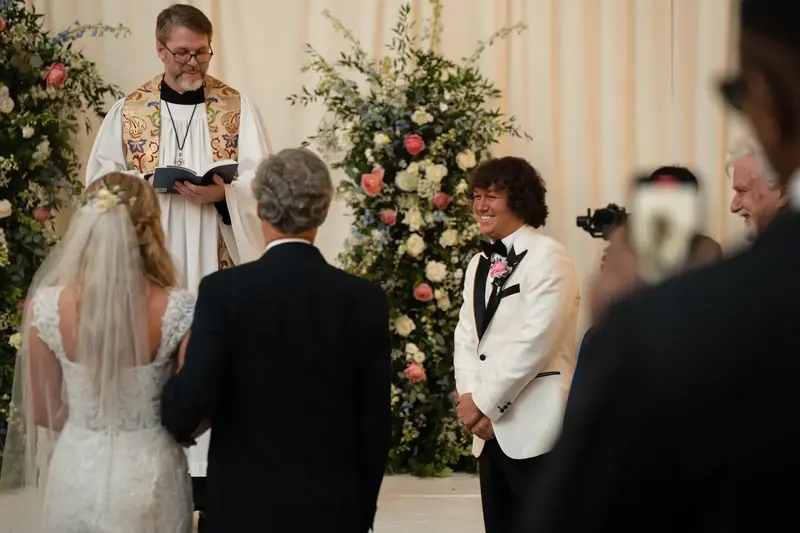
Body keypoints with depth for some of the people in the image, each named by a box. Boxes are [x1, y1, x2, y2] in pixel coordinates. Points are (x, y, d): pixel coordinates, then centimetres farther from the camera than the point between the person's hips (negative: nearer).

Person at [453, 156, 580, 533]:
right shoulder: (478, 265, 18)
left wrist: (484, 401, -13)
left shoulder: (548, 256, -7)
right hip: (490, 430, 7)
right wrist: (469, 398, -6)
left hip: (534, 428, -7)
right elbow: (466, 340, 11)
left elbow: (534, 340, -15)